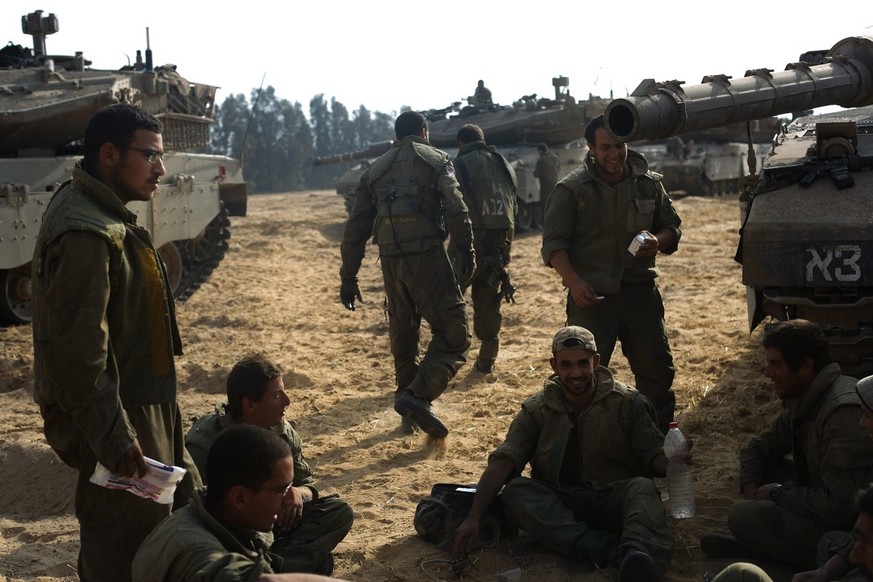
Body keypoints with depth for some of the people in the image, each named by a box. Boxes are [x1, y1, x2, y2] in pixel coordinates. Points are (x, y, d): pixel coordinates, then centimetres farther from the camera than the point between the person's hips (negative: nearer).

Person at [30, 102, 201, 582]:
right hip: (117, 414, -11)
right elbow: (77, 349, -27)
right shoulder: (84, 234, -23)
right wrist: (113, 437, -25)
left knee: (182, 500, 21)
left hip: (143, 405, 11)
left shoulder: (107, 218, 10)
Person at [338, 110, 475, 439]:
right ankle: (417, 396, -22)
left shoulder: (375, 170, 21)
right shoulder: (435, 160, 9)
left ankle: (410, 414, 24)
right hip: (426, 254, -5)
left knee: (402, 334, 18)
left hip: (390, 259, 5)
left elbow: (355, 229, 17)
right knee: (453, 333, -3)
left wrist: (348, 279, 19)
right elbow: (455, 210, -7)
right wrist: (466, 253, -6)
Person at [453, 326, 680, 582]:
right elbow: (503, 461, -9)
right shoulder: (537, 410, 0)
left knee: (642, 486, -33)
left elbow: (653, 456, -3)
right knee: (514, 491, -26)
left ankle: (640, 556, -66)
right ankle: (608, 549, -39)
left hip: (615, 498, -1)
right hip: (562, 504, 2)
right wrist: (473, 518, -22)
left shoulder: (628, 403, -2)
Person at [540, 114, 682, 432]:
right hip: (591, 294, -4)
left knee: (657, 367, 11)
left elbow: (672, 226, 17)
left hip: (640, 289, 4)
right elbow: (553, 243, -8)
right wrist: (574, 282, -22)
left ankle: (660, 434, 30)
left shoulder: (649, 184, 7)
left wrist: (658, 241, -7)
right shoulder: (571, 188, -5)